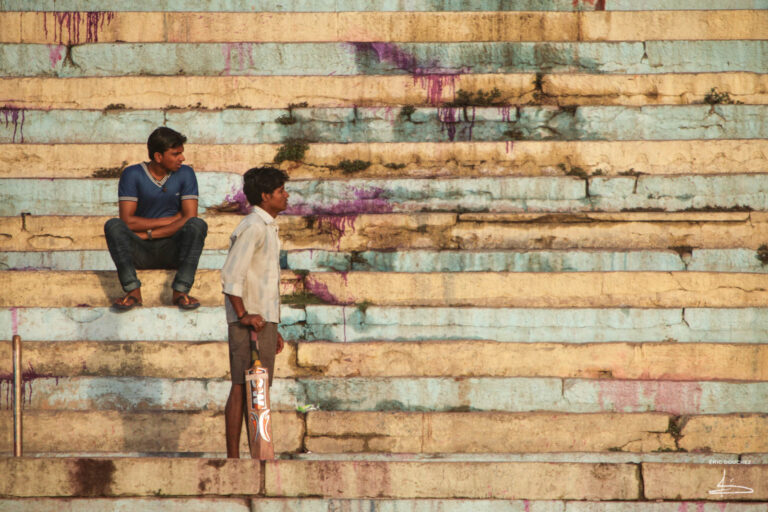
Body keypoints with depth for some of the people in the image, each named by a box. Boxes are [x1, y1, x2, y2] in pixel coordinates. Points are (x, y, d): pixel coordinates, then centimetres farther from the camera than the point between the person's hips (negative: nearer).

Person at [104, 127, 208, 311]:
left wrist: (149, 234, -14)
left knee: (198, 225, -26)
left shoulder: (185, 174, 3)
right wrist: (170, 221, -10)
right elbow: (127, 221, -12)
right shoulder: (132, 175, -2)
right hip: (140, 252, -1)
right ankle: (133, 291, -38)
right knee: (113, 225, -27)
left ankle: (180, 291, -34)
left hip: (172, 250, 1)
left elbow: (190, 218, -7)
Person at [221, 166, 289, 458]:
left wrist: (273, 329, 22)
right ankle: (233, 457, -9)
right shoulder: (252, 227, -11)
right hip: (250, 322, -10)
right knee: (243, 388, -9)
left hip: (263, 320, 10)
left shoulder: (267, 228, 20)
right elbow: (231, 275, -19)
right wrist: (244, 315, -20)